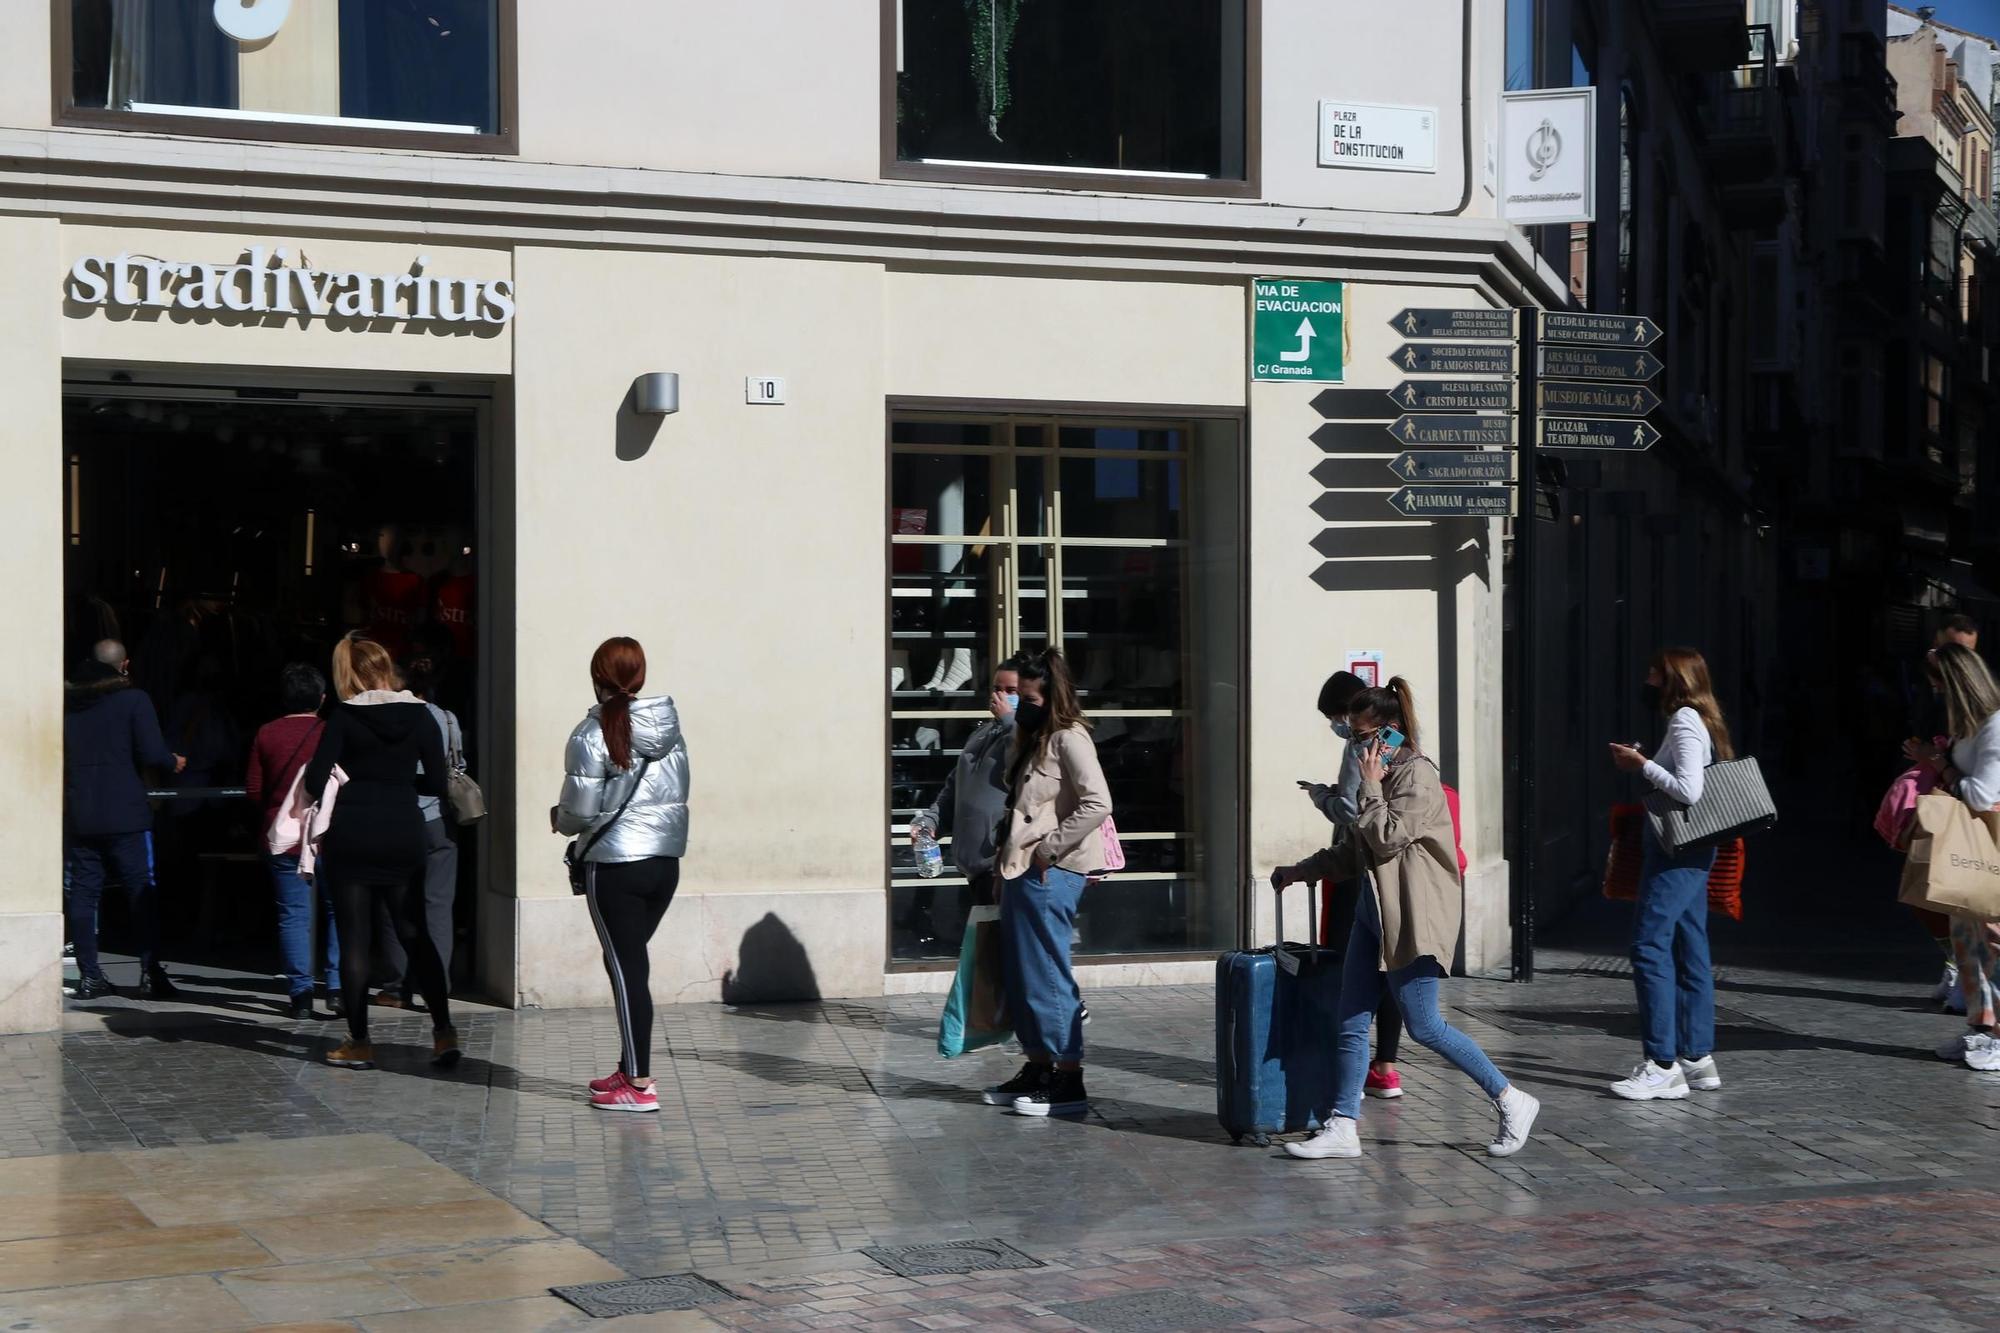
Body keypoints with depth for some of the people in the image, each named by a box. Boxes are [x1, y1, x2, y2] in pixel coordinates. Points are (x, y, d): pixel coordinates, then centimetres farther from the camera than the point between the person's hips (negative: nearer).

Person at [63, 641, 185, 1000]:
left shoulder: (66, 701, 7)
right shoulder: (134, 700, -6)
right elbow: (152, 753, -13)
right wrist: (173, 762, 7)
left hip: (77, 814, 4)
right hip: (124, 813, -4)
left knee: (82, 891, 7)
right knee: (142, 892, 0)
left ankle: (89, 976, 5)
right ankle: (150, 974, -4)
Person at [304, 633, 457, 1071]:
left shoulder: (344, 716, -5)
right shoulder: (419, 715, 0)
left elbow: (315, 780, -8)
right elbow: (436, 783, 2)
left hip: (349, 837, -2)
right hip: (403, 835, 2)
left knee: (354, 939, 4)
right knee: (415, 935, 11)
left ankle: (359, 1042, 7)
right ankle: (444, 1031, 2)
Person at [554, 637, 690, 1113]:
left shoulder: (592, 734, -13)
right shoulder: (670, 727, 5)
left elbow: (580, 809, -13)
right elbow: (679, 794, 10)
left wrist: (559, 819, 8)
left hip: (615, 865, -6)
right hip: (666, 859, 6)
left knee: (626, 967, -1)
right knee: (629, 961, 18)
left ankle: (640, 1084, 0)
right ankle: (629, 1068, 24)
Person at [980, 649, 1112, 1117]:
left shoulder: (1069, 740, -12)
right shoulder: (1033, 740, 17)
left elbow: (1097, 804, -23)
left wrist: (1050, 848, -18)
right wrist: (1006, 858, 13)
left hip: (1048, 874, -10)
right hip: (1021, 870, 10)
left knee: (1048, 976, -7)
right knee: (1022, 975, 13)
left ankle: (1069, 1080, -2)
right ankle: (1038, 1069, 22)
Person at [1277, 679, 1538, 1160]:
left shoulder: (1417, 774, -11)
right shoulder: (1381, 774, 17)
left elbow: (1388, 838, -20)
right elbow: (1356, 847, 27)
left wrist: (1370, 785, -10)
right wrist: (1300, 871, 28)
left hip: (1413, 914, -9)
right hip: (1374, 908, 9)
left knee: (1423, 1026, -6)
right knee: (1351, 1021, 5)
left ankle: (1511, 1101, 5)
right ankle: (1343, 1128, 9)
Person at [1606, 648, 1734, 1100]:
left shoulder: (1685, 721, -13)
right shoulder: (1697, 720, 17)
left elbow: (1688, 790, -23)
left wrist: (1642, 765, -15)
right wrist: (1644, 765, 10)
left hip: (1678, 851, -11)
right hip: (1690, 851, 11)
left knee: (1650, 947, -11)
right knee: (1689, 950, 12)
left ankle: (1663, 1066, -12)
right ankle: (1698, 1058, 17)